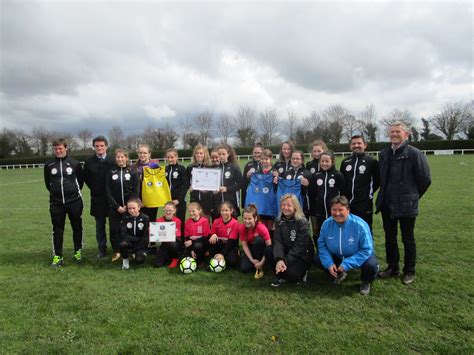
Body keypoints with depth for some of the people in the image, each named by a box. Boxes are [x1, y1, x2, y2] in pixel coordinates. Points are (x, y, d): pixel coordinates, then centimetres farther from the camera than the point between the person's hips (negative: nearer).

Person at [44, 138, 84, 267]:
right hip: (56, 203, 1)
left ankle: (78, 252, 24)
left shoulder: (75, 163, -4)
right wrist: (55, 192, 14)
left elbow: (81, 179, 9)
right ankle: (57, 256, 15)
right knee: (57, 230, 6)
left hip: (74, 201, -1)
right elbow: (47, 182, 14)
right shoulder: (49, 165, 1)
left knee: (77, 228, 9)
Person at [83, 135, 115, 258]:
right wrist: (94, 189, 6)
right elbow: (86, 178, 12)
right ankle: (102, 249, 19)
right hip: (97, 199, 2)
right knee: (100, 225, 9)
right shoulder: (89, 162, 3)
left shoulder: (113, 160, -4)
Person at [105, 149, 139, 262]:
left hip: (129, 206, -1)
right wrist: (117, 206, -7)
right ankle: (116, 251, 15)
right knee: (114, 229, 1)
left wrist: (128, 206, -10)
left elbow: (135, 191, -2)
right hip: (115, 207, 1)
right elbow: (108, 191, 1)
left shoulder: (133, 172, 1)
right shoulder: (111, 172, 4)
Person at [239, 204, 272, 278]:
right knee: (244, 268, -20)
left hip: (261, 248, -3)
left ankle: (260, 267, -18)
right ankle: (256, 264, 14)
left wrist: (262, 262, -28)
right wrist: (252, 260, -22)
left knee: (258, 239, -36)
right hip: (251, 249, 3)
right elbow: (245, 245, -13)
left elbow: (269, 245, -26)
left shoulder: (261, 228, -30)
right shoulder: (241, 228, -19)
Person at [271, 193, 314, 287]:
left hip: (302, 256, -5)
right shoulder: (279, 222, -2)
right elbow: (278, 242, -14)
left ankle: (302, 272, 7)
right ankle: (280, 275, 0)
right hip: (286, 252, 5)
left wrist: (285, 262, -29)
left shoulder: (302, 223, -16)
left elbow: (299, 246, -22)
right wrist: (279, 259, -31)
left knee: (291, 274, -29)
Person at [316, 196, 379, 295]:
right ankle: (339, 274, 17)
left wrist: (346, 264, -30)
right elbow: (322, 245, -7)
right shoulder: (326, 224, -18)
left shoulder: (360, 225, -29)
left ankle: (366, 282, 6)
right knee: (317, 259, -15)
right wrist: (329, 263, -22)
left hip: (358, 256, -3)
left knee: (371, 265, -34)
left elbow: (366, 250, -25)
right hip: (336, 256, 4)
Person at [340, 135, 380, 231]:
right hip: (347, 204, 4)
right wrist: (344, 194, 10)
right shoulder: (345, 162, 10)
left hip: (364, 204, -4)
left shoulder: (372, 161, -3)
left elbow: (377, 180, 1)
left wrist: (369, 192, 1)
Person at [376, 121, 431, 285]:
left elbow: (425, 180, -7)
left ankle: (409, 271, 23)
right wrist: (385, 195, 12)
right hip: (387, 204, 6)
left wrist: (413, 196, 2)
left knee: (408, 239, 8)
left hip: (406, 205, -5)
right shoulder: (384, 154, 7)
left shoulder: (414, 154, -11)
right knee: (390, 238, 15)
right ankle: (392, 267, 30)